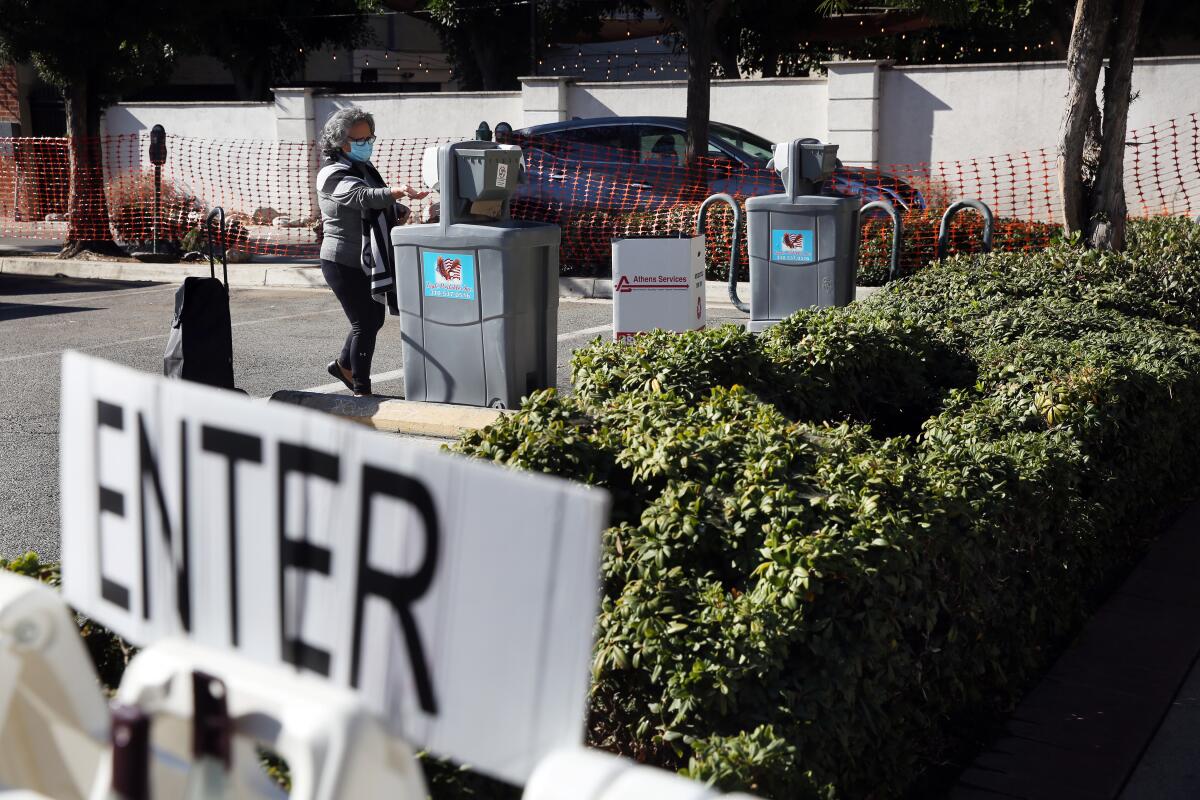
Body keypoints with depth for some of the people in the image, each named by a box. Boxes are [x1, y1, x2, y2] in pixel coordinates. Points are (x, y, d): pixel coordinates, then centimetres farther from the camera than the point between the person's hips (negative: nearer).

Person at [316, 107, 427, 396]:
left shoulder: (364, 167, 13)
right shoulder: (333, 175, -16)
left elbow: (379, 207, 27)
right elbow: (364, 197, -36)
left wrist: (398, 210, 3)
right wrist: (397, 191, -55)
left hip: (369, 261, 9)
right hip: (344, 263, -9)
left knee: (374, 318, 17)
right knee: (365, 324, -5)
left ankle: (343, 365, 39)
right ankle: (361, 391, 7)